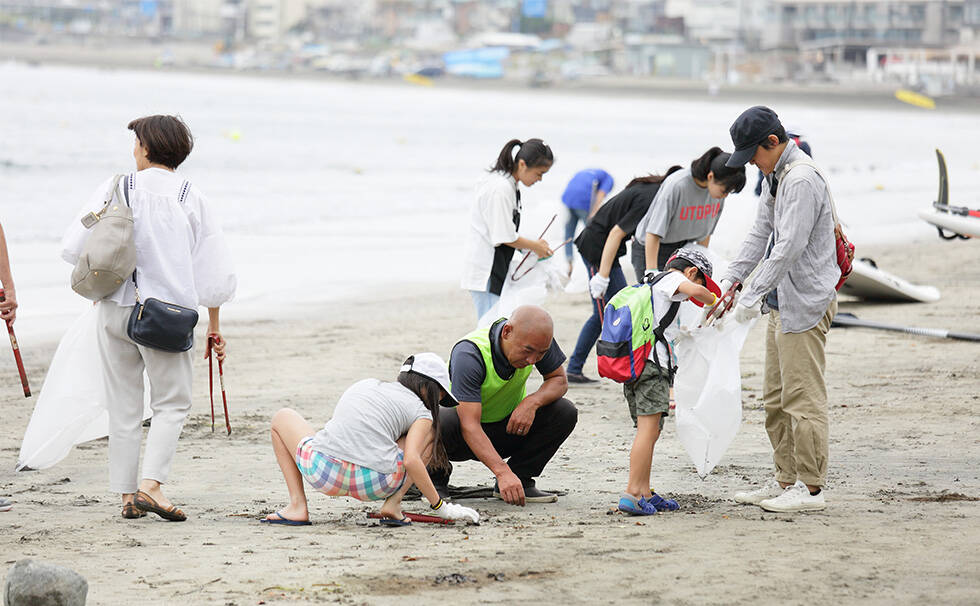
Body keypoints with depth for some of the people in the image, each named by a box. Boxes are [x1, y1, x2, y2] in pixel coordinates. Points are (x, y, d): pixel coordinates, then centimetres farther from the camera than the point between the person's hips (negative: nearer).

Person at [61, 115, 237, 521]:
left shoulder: (115, 190, 0)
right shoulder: (192, 199, 1)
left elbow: (73, 248, -1)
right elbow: (215, 272, 3)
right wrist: (214, 325, 14)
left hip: (116, 307, 1)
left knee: (124, 406, 11)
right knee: (171, 403, 8)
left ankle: (127, 494, 12)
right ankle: (151, 484, -11)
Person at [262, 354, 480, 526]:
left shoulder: (365, 385, 27)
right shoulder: (422, 413, 12)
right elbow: (410, 461, -5)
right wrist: (440, 507, 2)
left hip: (322, 473, 2)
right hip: (374, 485, -2)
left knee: (283, 417, 33)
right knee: (431, 434, 24)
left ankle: (297, 506, 19)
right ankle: (393, 505, 9)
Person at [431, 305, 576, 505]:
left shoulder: (538, 341, -17)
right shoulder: (469, 355, -33)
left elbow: (559, 380, -2)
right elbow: (469, 425, -39)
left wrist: (532, 401, -26)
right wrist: (503, 472, -51)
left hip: (508, 430, 4)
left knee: (565, 412, -20)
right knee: (442, 423, -39)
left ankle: (521, 480, -5)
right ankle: (438, 473, -5)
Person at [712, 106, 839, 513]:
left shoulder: (802, 180, -19)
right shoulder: (775, 176, 14)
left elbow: (789, 248, -23)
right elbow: (761, 233, 18)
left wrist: (753, 295, -20)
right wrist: (729, 281, 8)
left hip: (806, 303, -11)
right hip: (781, 303, 11)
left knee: (803, 397, -7)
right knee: (775, 399, 14)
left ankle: (810, 488, -2)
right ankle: (786, 481, 21)